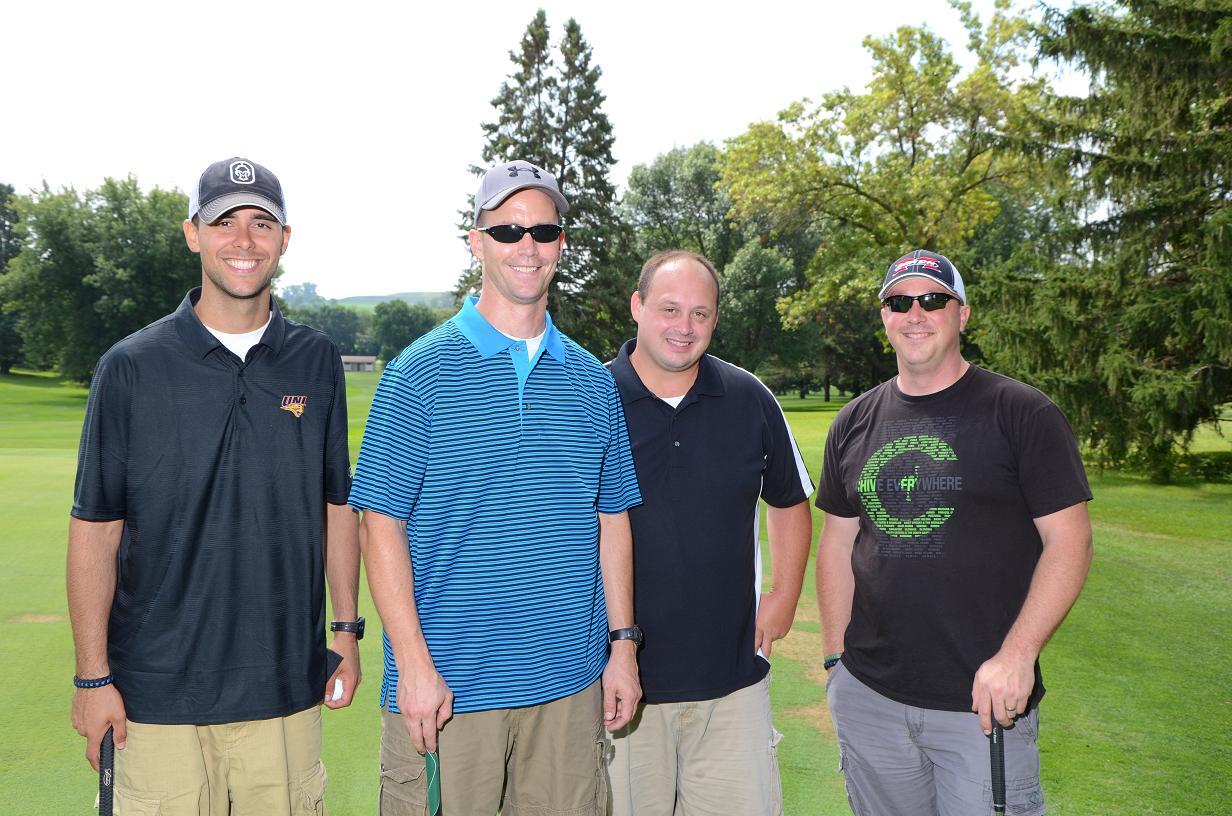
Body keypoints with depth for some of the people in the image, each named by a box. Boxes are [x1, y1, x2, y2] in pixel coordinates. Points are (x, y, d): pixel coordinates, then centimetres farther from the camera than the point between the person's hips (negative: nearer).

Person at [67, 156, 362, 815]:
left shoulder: (317, 362, 3)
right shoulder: (131, 367, -4)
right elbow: (95, 528, -2)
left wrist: (347, 632, 8)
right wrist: (93, 677, -3)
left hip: (287, 682, 2)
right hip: (158, 691, -2)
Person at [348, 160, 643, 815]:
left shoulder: (592, 380, 8)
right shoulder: (420, 373, -5)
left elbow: (611, 520, 12)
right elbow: (382, 526, -8)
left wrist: (622, 643, 8)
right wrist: (414, 664, -13)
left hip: (568, 683, 4)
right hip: (447, 685, -4)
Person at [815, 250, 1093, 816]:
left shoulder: (1021, 413, -5)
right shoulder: (855, 422, 8)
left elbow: (1069, 541, -8)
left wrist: (1016, 656, -16)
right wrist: (835, 656, 7)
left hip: (984, 704, -4)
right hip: (868, 695, 4)